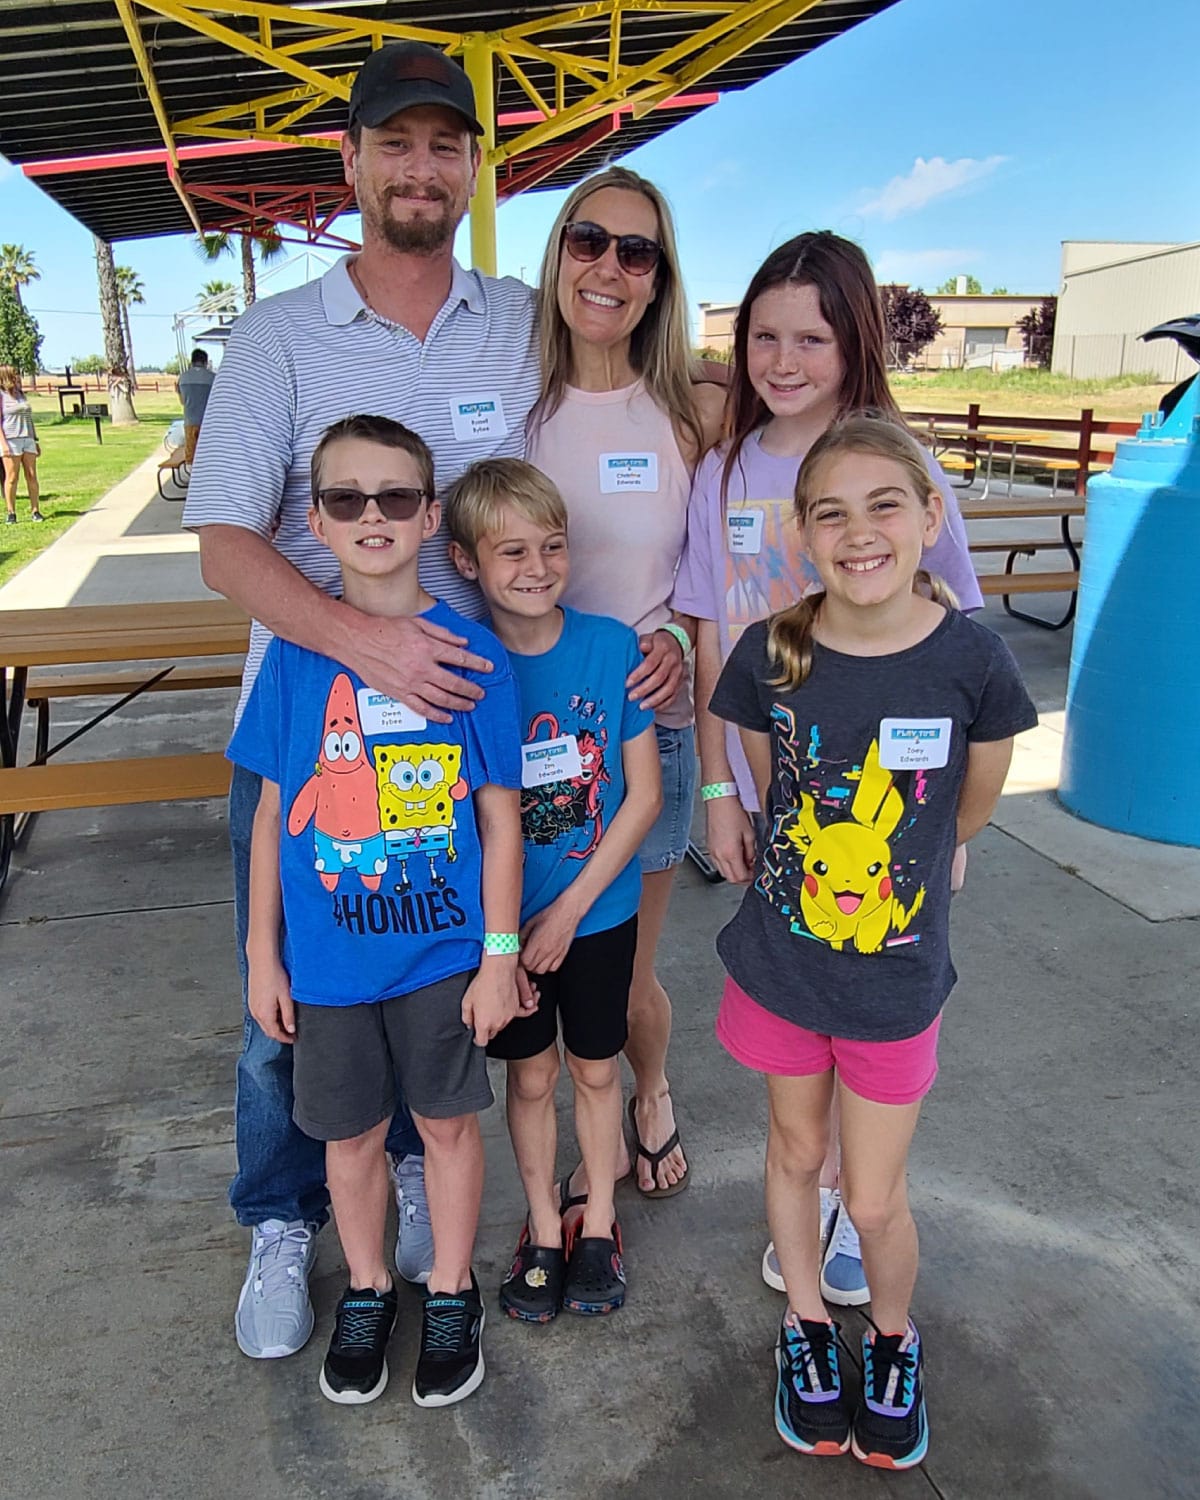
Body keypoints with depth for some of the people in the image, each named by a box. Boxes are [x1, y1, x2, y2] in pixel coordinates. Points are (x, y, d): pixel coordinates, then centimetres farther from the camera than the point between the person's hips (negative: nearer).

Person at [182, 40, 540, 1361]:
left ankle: (408, 1167, 43)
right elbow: (225, 547, -11)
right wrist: (361, 639, -28)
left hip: (462, 710, 2)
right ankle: (282, 1226, 34)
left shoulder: (528, 329, 2)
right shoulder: (279, 337, -4)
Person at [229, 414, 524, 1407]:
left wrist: (500, 955, -5)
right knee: (351, 1132, 18)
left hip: (442, 948, -1)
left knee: (447, 1120, 15)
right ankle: (367, 1291, 43)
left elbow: (501, 817, -5)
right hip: (327, 953, 2)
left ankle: (452, 1294, 39)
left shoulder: (471, 651, -9)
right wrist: (263, 954, 3)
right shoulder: (296, 654, -5)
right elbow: (273, 813, 1)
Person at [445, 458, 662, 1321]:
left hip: (598, 910, 0)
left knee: (596, 1069, 17)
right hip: (501, 918, 0)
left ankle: (599, 1223, 39)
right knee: (530, 1076, 17)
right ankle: (543, 1229, 39)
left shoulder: (612, 647, -13)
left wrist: (569, 909, -13)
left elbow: (644, 795, -10)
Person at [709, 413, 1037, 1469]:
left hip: (898, 975, -1)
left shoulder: (971, 660, -17)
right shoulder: (769, 655, -13)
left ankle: (896, 1342, 44)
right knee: (795, 1149, 21)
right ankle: (807, 1325, 48)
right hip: (779, 960, 2)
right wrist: (811, 871, 2)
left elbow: (969, 813, 0)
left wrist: (881, 870, 6)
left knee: (876, 1199, 11)